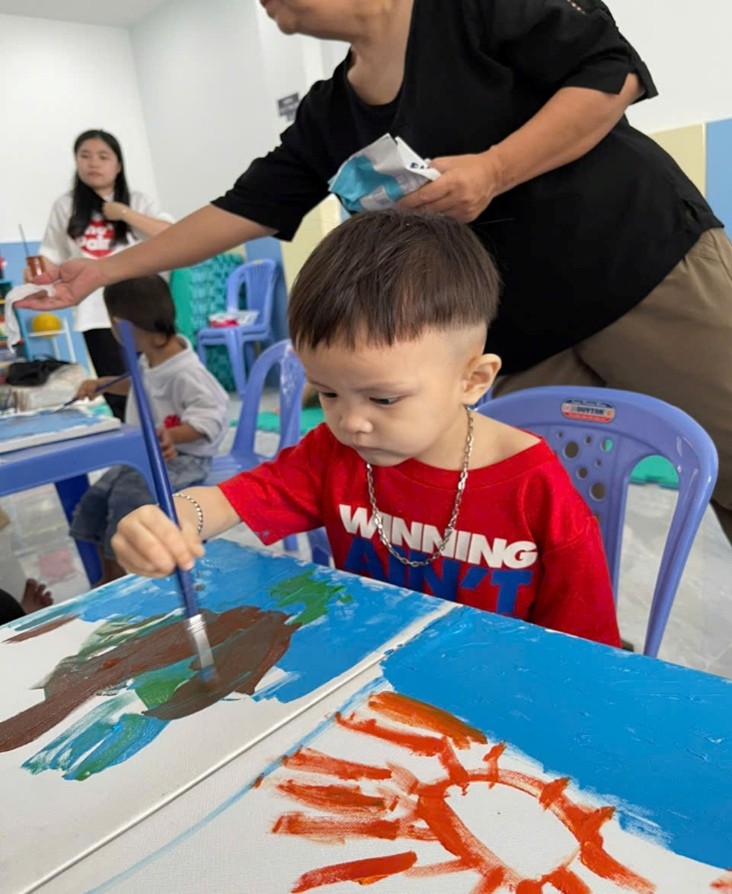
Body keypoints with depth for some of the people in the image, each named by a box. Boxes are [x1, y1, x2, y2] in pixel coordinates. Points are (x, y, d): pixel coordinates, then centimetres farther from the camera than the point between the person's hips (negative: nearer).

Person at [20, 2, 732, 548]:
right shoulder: (327, 119, 10)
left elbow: (614, 71, -7)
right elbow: (241, 211, 11)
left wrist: (493, 170, -19)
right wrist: (108, 269, 13)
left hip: (651, 268, -3)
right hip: (531, 343, 4)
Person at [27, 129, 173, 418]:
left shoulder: (137, 202, 7)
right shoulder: (65, 206, 9)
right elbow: (54, 257, 10)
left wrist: (126, 214, -9)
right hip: (98, 314, 0)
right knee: (117, 393, 0)